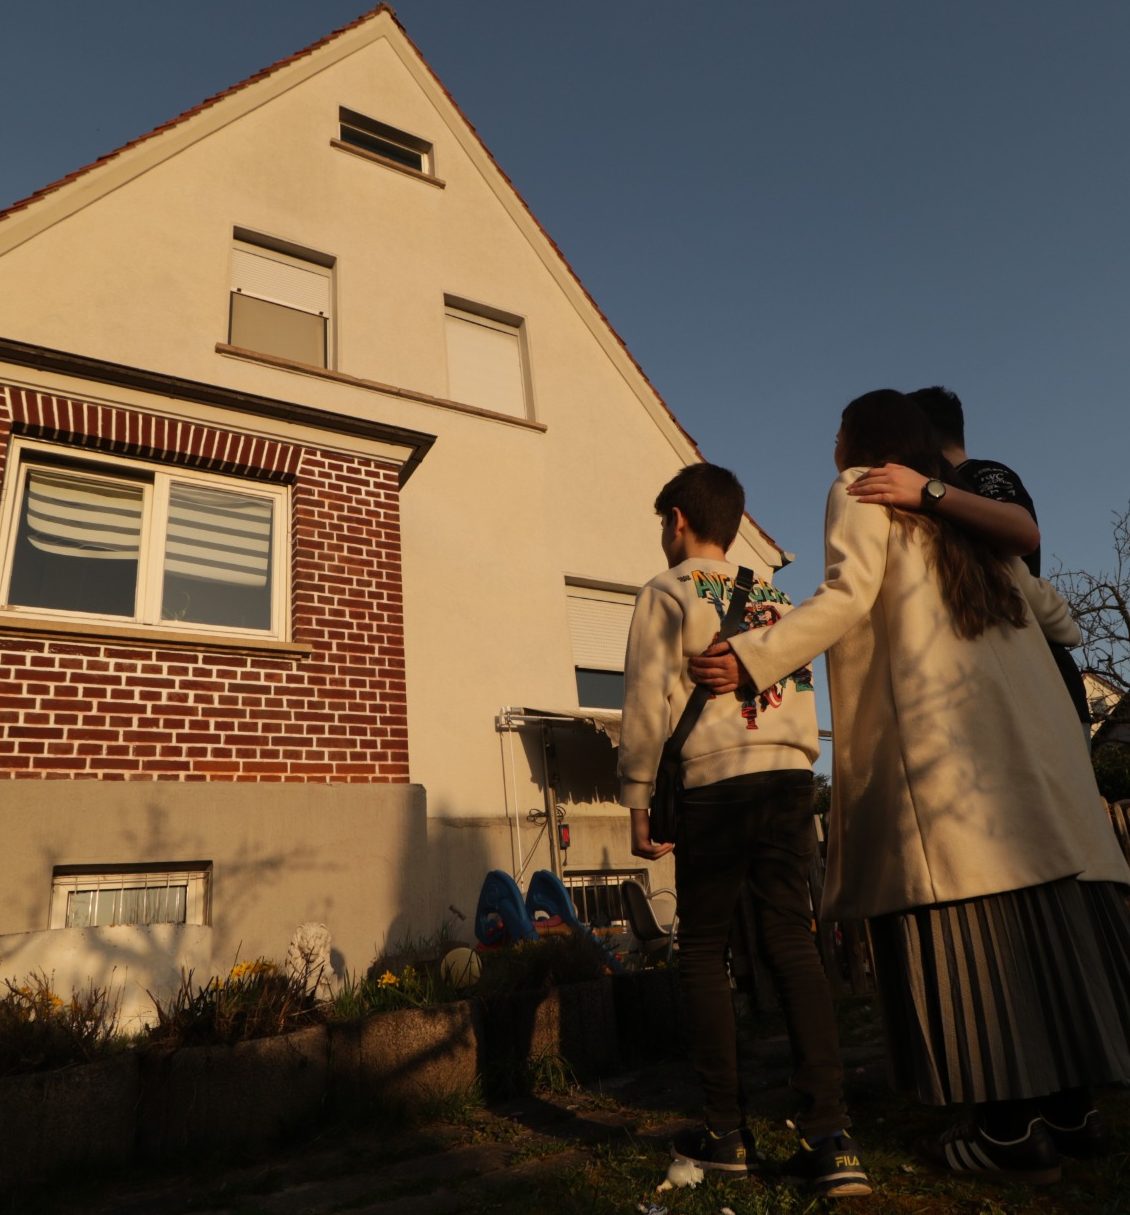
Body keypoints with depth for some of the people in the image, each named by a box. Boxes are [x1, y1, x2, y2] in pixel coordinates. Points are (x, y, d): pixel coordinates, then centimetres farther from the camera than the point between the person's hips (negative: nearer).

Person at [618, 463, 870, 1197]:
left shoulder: (667, 594, 1)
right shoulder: (774, 596, 18)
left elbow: (650, 700, -5)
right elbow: (799, 686, 15)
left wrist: (638, 800, -2)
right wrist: (794, 766, 18)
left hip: (716, 784, -5)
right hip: (791, 777, 5)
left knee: (705, 951, 7)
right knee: (793, 945, 4)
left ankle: (728, 1133, 13)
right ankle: (831, 1138, -1)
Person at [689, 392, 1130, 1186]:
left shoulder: (861, 491, 5)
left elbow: (848, 597, -11)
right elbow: (1039, 600, 32)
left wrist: (754, 658, -14)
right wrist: (1066, 635, 53)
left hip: (935, 734, -7)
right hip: (1025, 731, 8)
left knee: (964, 920, -7)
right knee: (1038, 915, 7)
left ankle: (1010, 1127, -3)